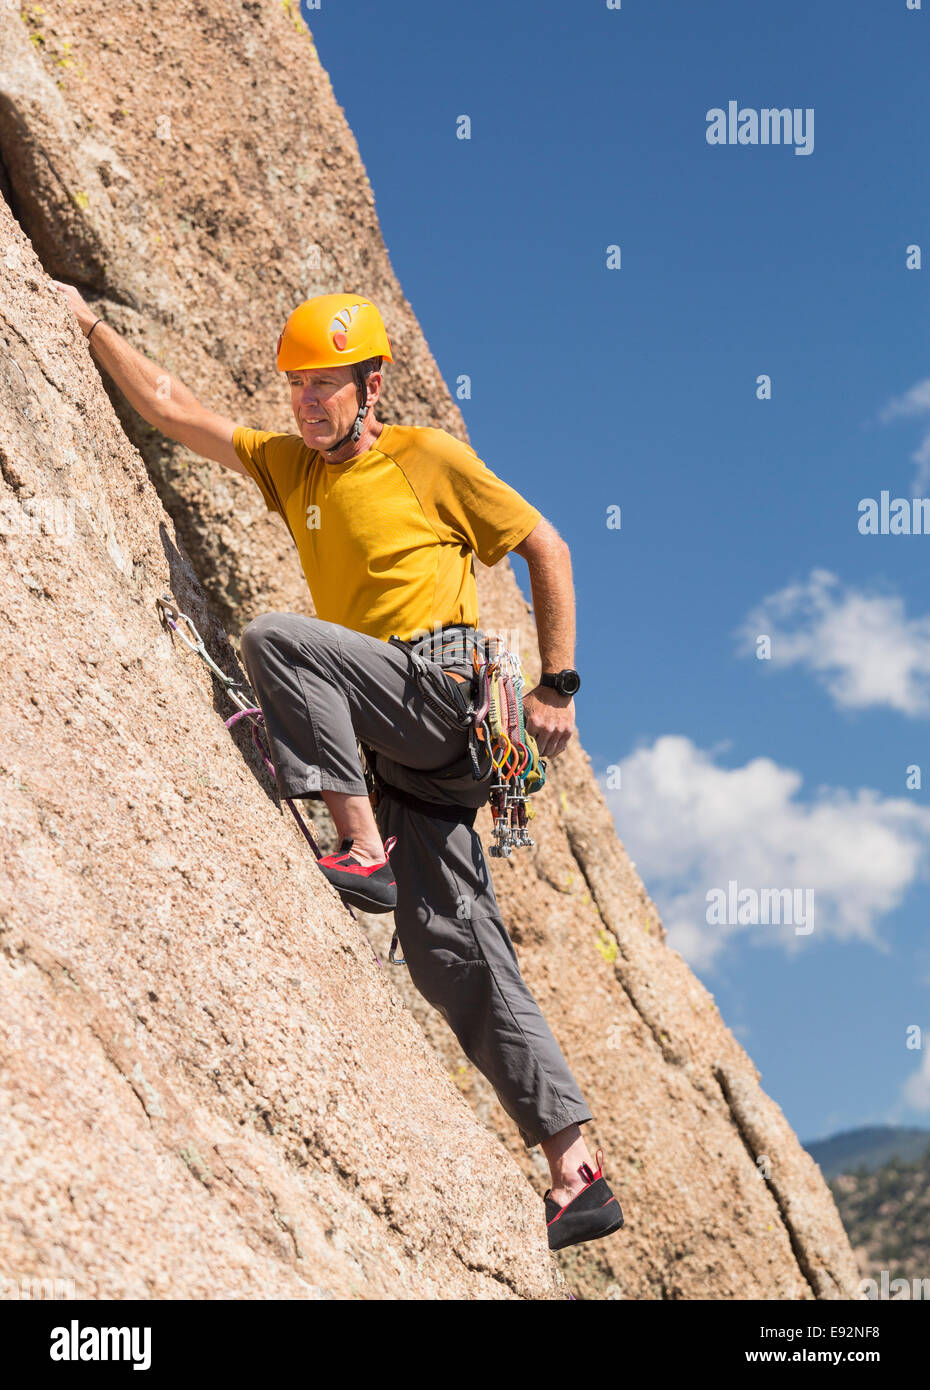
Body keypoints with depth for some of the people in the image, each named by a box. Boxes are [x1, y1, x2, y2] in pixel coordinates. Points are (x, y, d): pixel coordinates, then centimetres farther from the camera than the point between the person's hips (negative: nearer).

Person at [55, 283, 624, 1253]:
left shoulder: (429, 458, 2)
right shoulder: (288, 465, 17)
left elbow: (546, 547, 3)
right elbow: (168, 406, 16)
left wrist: (557, 687, -2)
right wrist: (90, 325, 11)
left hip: (446, 689, -6)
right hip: (399, 744, 6)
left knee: (275, 637, -23)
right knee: (451, 952, -2)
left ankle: (362, 847, -23)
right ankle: (575, 1170, -1)